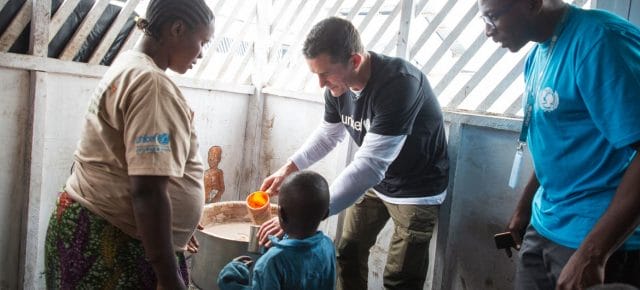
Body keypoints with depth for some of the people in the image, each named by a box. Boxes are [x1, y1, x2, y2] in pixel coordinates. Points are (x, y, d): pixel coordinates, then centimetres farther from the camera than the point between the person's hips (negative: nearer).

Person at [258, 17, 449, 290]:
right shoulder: (338, 85, -11)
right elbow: (327, 134, 9)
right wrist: (288, 168, -3)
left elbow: (369, 166, -40)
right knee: (348, 253, 12)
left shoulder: (399, 84, -35)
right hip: (374, 182, 7)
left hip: (416, 191, -6)